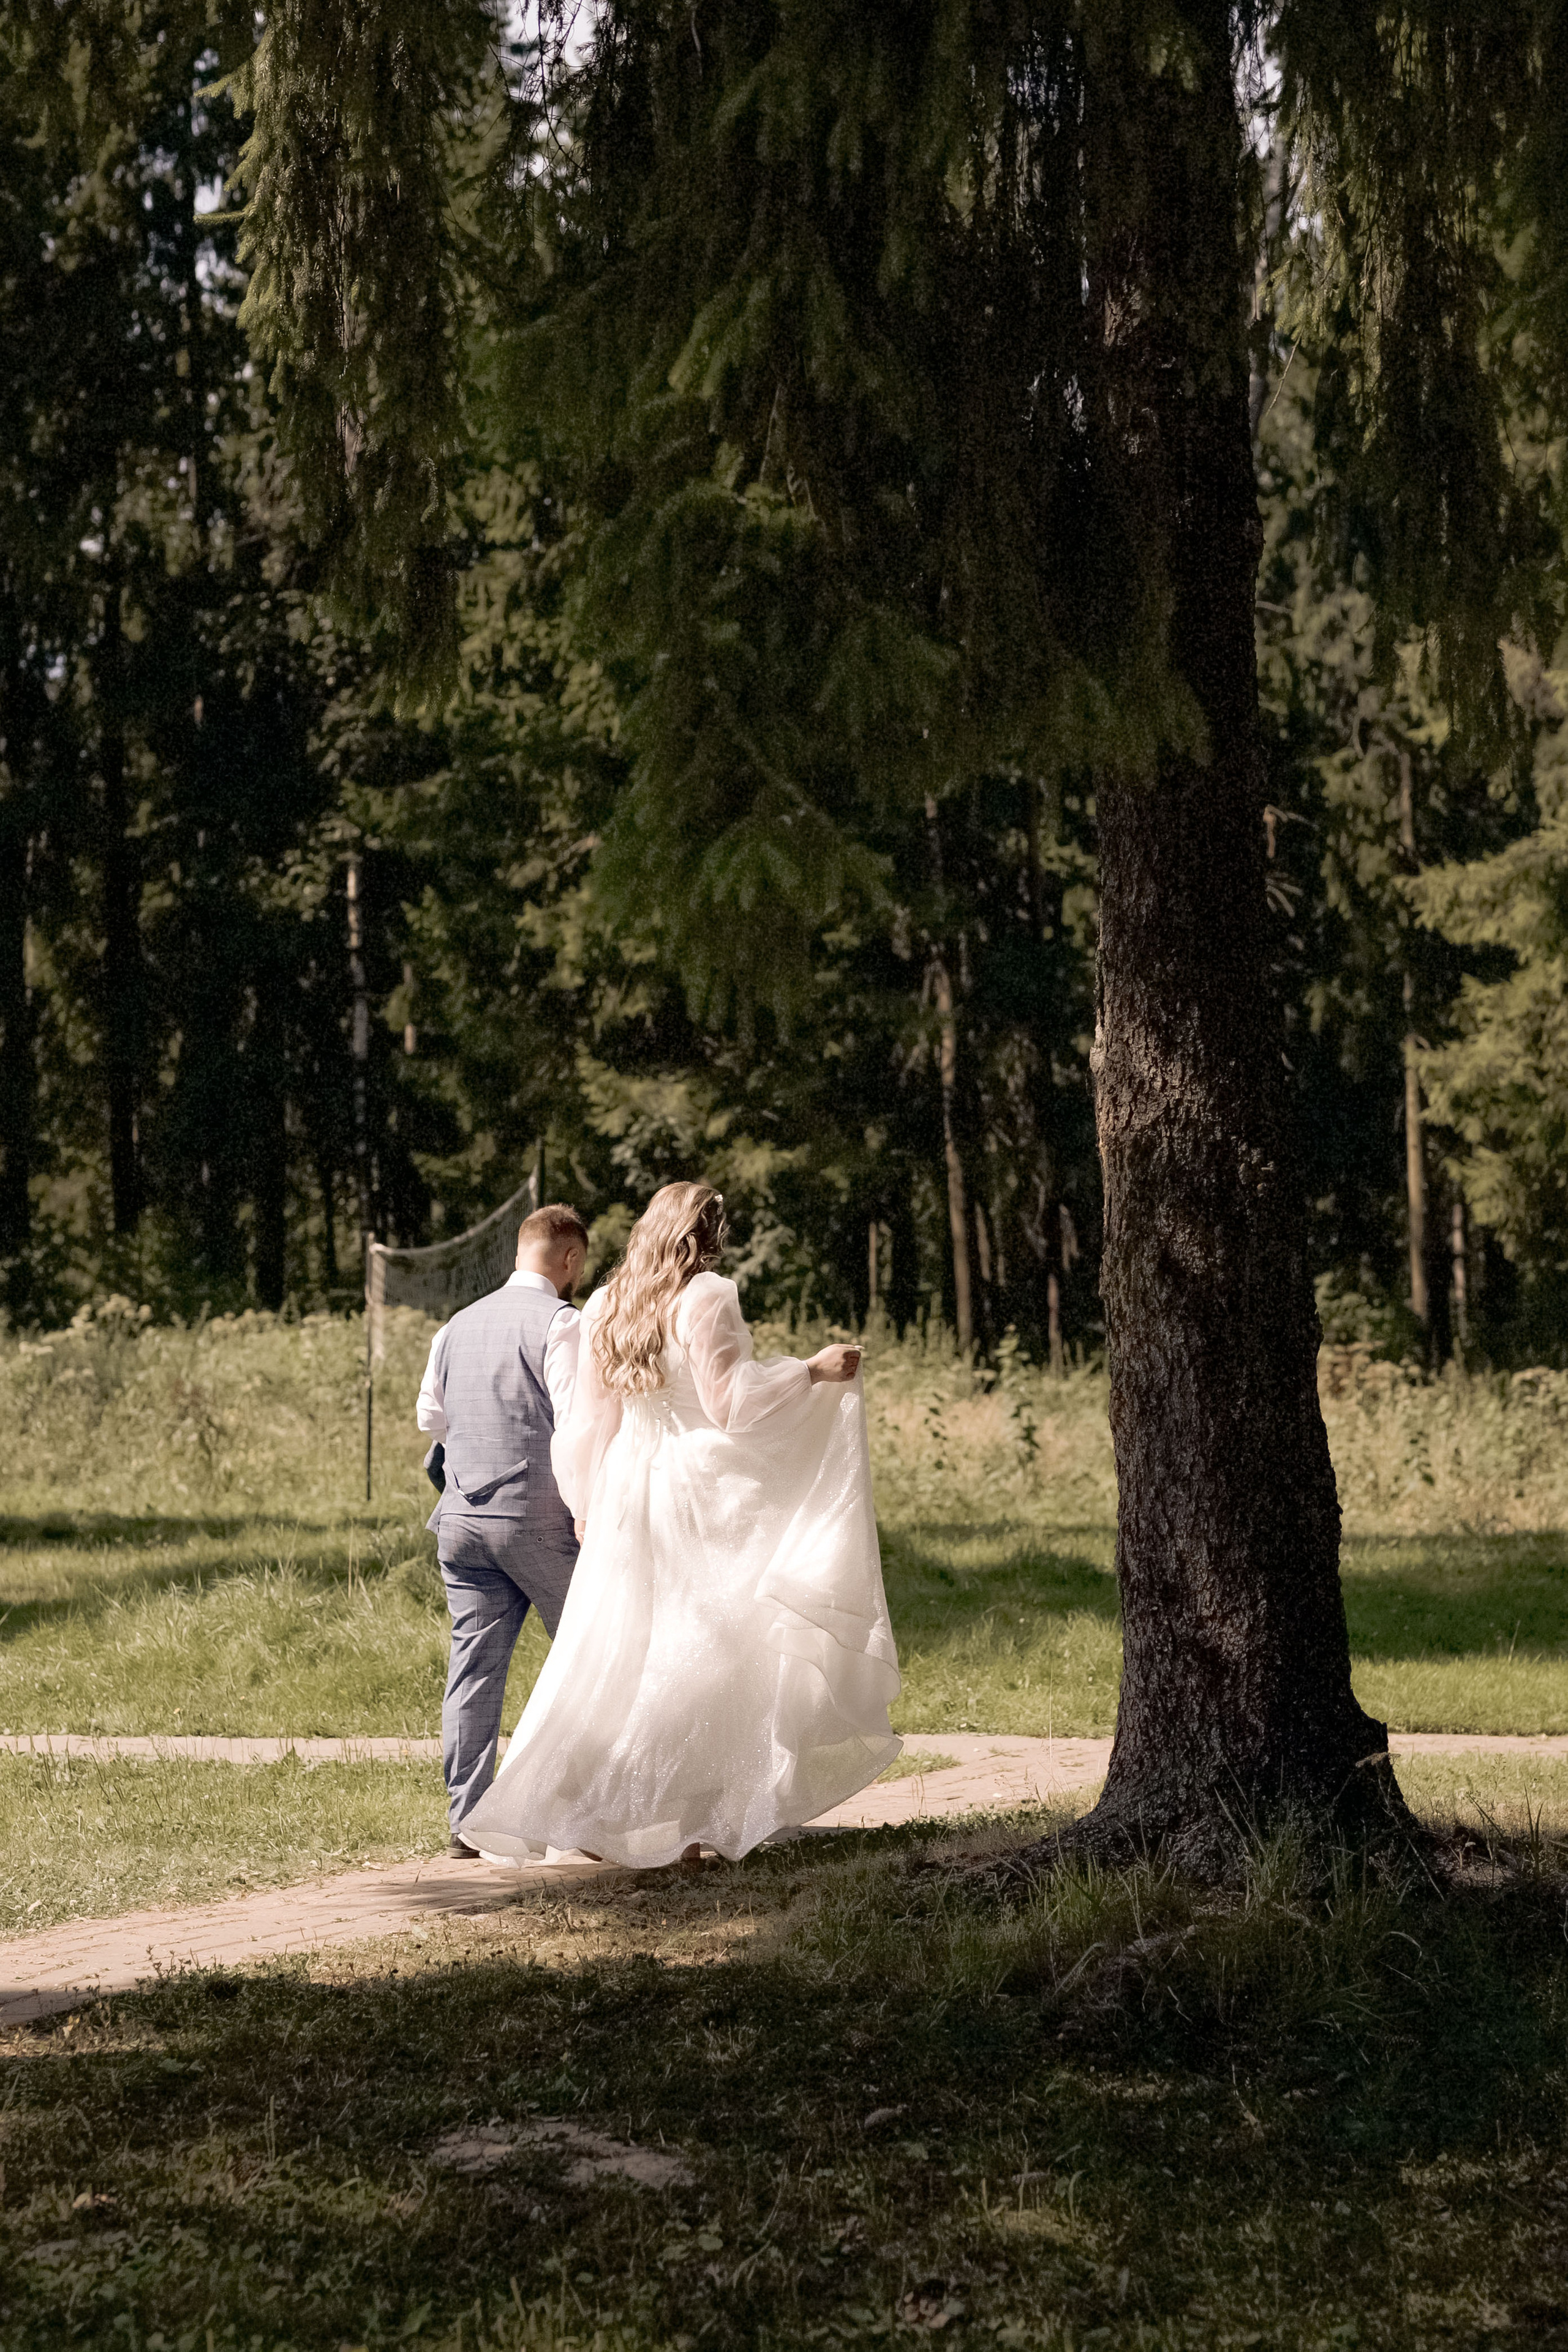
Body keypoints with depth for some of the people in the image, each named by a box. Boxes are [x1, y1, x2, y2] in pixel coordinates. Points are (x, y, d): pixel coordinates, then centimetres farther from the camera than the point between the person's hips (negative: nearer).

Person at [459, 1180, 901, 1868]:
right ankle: (682, 1826, -1)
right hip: (698, 1490, -6)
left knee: (618, 1652, 10)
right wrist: (812, 1372, -7)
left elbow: (590, 1418, 14)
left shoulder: (606, 1306, 10)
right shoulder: (707, 1298, -10)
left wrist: (586, 1504, 22)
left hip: (626, 1491, 6)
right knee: (699, 1651, 0)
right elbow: (730, 1400, -15)